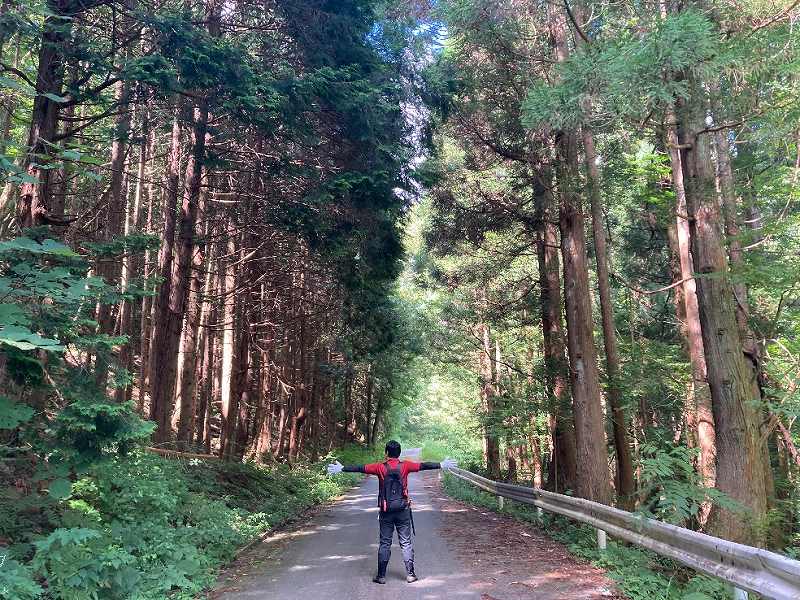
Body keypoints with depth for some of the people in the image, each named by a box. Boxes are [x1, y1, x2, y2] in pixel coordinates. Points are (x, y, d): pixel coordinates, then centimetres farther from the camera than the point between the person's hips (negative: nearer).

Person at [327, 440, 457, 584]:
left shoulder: (380, 467, -4)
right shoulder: (405, 465, -4)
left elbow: (361, 468, -3)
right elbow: (423, 466, -1)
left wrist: (341, 468, 2)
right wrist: (442, 465, 6)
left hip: (386, 511, 0)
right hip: (403, 510, 0)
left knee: (384, 543, 8)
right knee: (406, 543, 9)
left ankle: (381, 575, 11)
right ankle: (410, 574, 9)